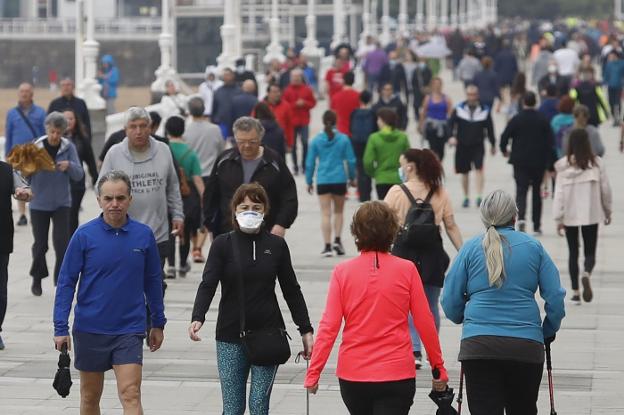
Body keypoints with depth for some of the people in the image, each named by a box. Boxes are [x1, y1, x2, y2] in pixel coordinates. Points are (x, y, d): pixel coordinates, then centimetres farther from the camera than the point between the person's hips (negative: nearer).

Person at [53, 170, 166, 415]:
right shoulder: (84, 235, -7)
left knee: (130, 395, -10)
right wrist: (61, 328, -8)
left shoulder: (144, 235, -2)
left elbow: (152, 281, 10)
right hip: (89, 329, 0)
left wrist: (158, 323, 15)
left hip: (129, 329, 0)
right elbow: (66, 282, -3)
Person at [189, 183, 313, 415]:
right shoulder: (223, 244, -1)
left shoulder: (276, 245, 3)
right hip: (230, 337, 0)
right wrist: (197, 317, -29)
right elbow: (208, 284, -11)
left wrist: (305, 330, 8)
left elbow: (291, 290, 10)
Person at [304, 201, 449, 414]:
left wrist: (313, 372, -2)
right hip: (396, 373, -2)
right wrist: (438, 367, 9)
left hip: (352, 374, 2)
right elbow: (425, 323, -1)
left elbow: (329, 326, -7)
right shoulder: (407, 270, -5)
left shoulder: (343, 271, -3)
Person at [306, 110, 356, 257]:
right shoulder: (343, 139, -3)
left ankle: (327, 246, -4)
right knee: (338, 211, 16)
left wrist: (309, 181, 11)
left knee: (326, 213, 1)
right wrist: (352, 178, 15)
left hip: (323, 180, 0)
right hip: (340, 179, 0)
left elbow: (310, 162, 2)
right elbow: (351, 160, 1)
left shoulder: (316, 140, -1)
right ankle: (337, 240, 2)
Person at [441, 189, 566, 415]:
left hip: (478, 345, -1)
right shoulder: (533, 247, 6)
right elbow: (555, 298, 4)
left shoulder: (471, 248, 5)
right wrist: (548, 333, 21)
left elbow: (450, 302, 6)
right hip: (526, 345, 1)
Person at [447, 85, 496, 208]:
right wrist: (452, 136, -19)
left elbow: (489, 128, 7)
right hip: (462, 146, 1)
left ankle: (479, 196, -19)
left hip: (478, 146, -1)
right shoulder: (459, 109, -1)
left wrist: (493, 145, 12)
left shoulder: (484, 110, -1)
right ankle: (466, 197, 23)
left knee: (479, 169, -17)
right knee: (464, 173, 10)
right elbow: (451, 123, -1)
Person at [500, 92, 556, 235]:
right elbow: (550, 142, -5)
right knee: (536, 192, 13)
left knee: (521, 191, -2)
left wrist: (504, 150, 14)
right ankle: (536, 227, 16)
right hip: (538, 162, 2)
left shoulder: (516, 120, -6)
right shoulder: (543, 121, -2)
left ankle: (521, 217, -29)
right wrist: (550, 163, 0)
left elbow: (504, 137, -8)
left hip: (520, 161, -2)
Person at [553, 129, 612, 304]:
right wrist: (608, 211, 15)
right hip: (591, 215, 0)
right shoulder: (596, 163, -8)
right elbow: (605, 189, 0)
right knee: (590, 252, 8)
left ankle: (575, 292, 13)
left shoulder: (564, 166, -9)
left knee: (573, 252, 13)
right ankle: (586, 274, -24)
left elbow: (559, 193, -8)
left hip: (570, 216, 0)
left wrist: (558, 218, -2)